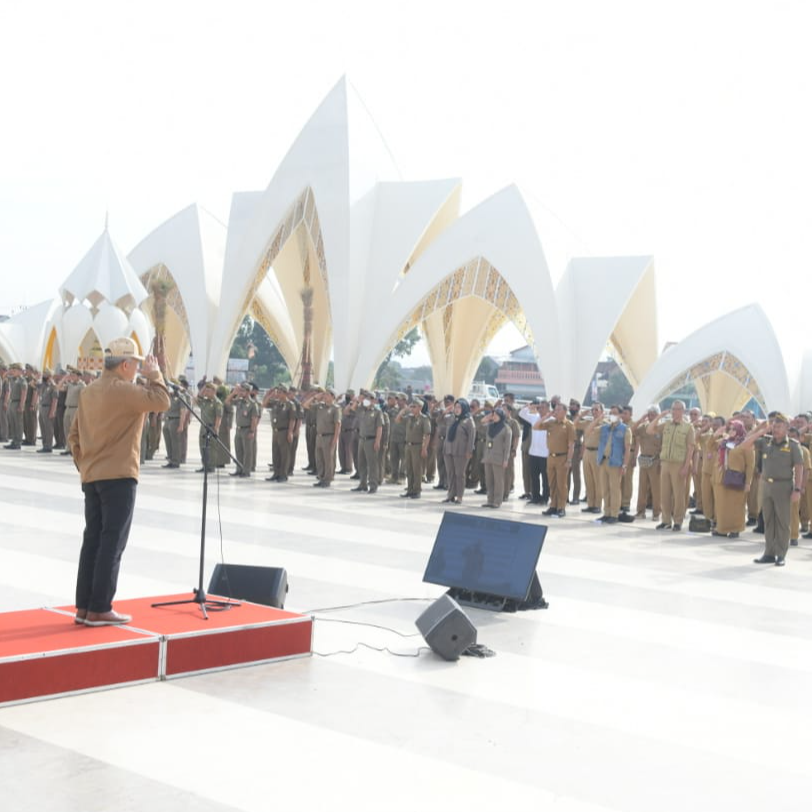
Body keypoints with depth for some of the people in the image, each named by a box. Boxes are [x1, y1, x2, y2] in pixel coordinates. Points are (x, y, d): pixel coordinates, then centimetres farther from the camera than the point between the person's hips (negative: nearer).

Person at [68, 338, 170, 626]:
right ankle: (99, 609, -4)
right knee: (112, 543, -4)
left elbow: (74, 435, 15)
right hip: (118, 476, -8)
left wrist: (84, 465, 18)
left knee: (93, 539, 10)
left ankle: (84, 607, 12)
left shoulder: (89, 392, 13)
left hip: (91, 477, 8)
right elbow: (161, 402, -18)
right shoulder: (124, 390, -13)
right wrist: (154, 374, -5)